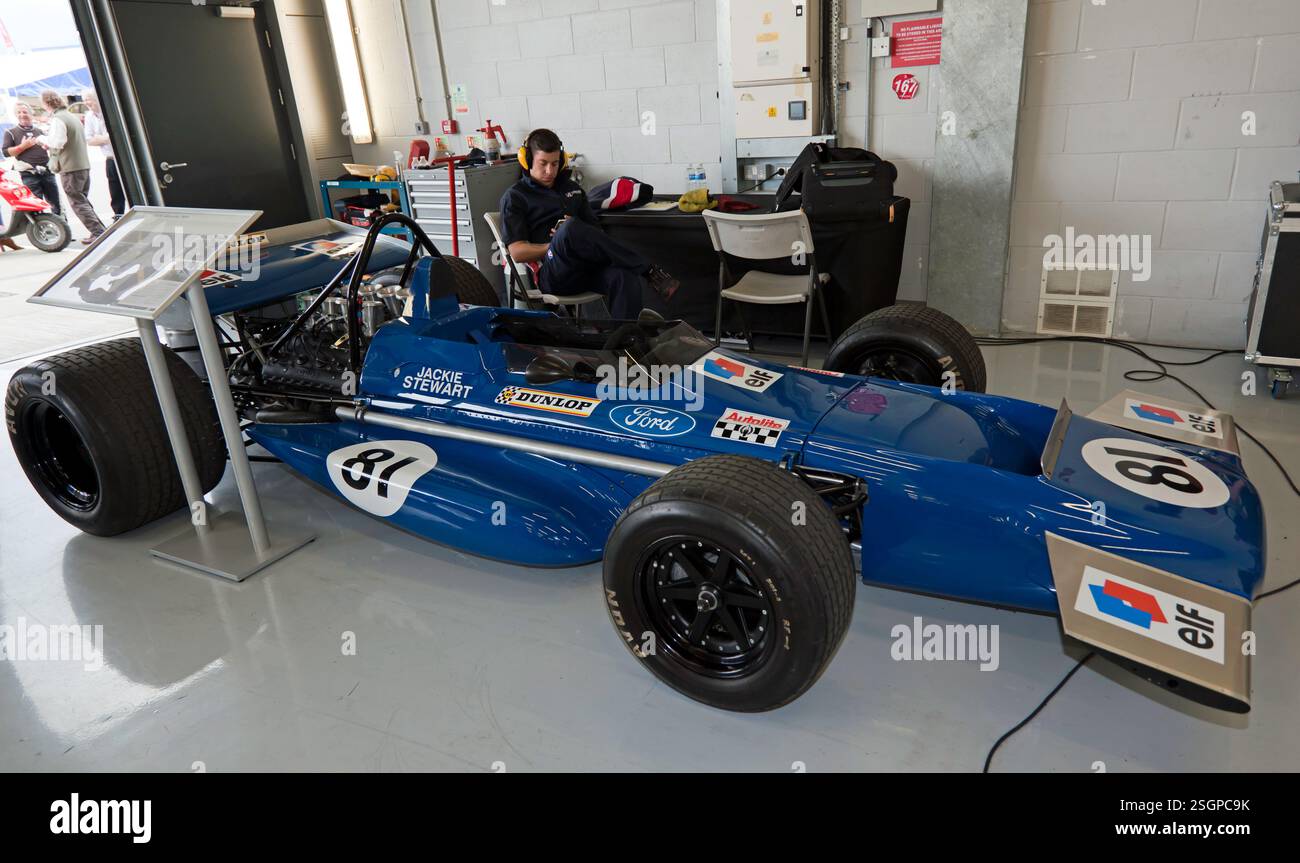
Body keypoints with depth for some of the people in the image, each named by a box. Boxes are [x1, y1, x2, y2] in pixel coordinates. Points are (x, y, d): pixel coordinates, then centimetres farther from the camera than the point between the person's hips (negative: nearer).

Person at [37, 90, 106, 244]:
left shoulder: (57, 119, -12)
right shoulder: (72, 117, 17)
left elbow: (57, 142, -21)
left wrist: (43, 139, -4)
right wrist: (50, 145, 22)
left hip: (70, 168, -9)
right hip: (84, 165, 9)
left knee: (78, 203, -5)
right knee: (83, 201, 15)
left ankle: (98, 232, -12)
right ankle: (100, 230, 10)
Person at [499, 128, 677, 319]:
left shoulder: (572, 188, 27)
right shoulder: (515, 196, 11)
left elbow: (594, 232, 23)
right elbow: (517, 252, 0)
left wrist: (573, 241, -1)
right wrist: (564, 242, -8)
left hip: (588, 266, 4)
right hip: (552, 276, -4)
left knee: (627, 278, -32)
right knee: (570, 227, -36)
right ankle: (648, 271, -28)